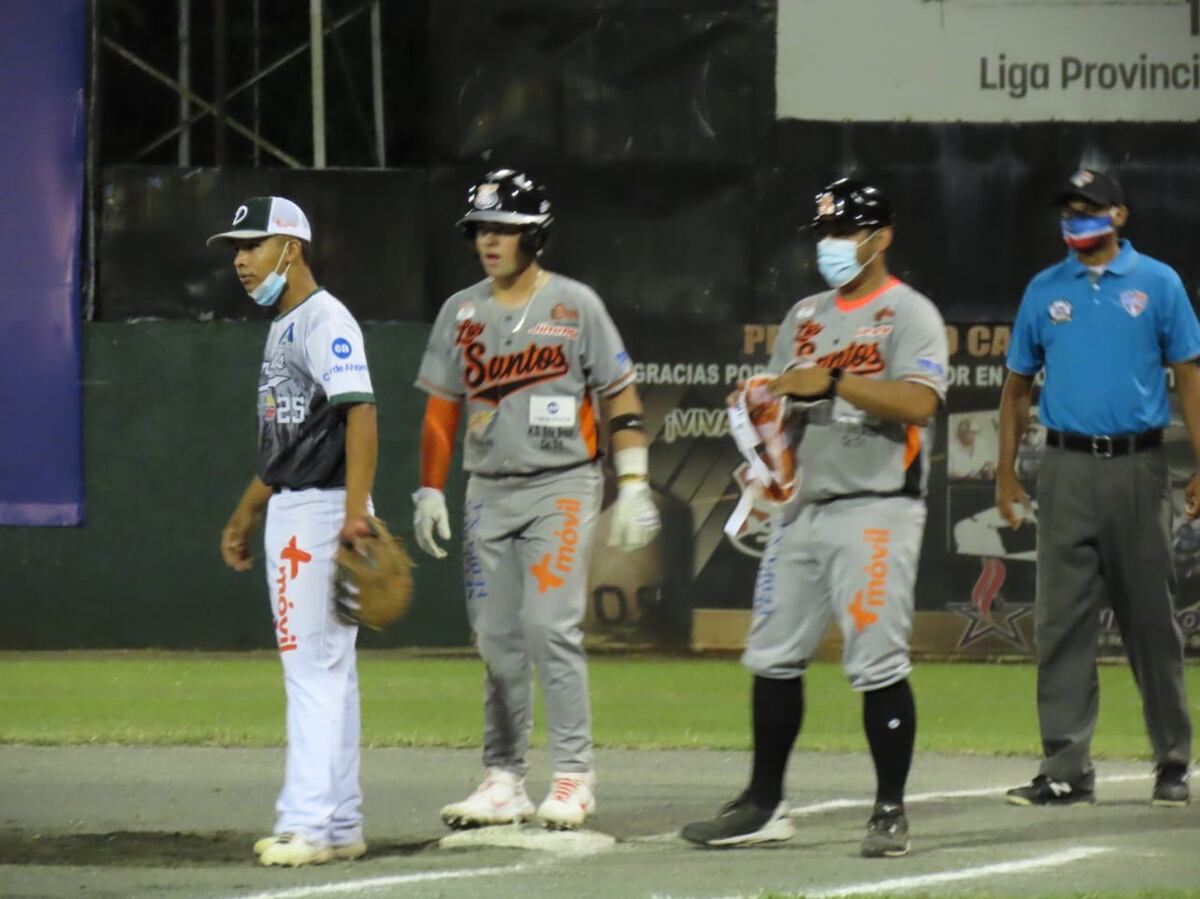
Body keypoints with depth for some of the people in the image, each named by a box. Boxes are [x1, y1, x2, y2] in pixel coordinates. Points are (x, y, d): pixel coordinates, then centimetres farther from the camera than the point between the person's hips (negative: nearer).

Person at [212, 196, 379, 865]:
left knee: (315, 668, -12)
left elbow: (360, 413, -22)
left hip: (323, 509, -10)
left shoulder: (326, 320, -12)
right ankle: (338, 824, 14)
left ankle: (310, 822, -15)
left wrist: (355, 512, -31)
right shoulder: (283, 328, 19)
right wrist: (245, 517, 26)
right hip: (289, 511, 10)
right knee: (324, 670, 11)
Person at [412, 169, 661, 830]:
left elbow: (620, 397, -1)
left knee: (549, 626, -14)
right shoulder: (461, 312, 9)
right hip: (488, 493, 4)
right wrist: (429, 490, 6)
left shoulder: (575, 305, -2)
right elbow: (441, 409, 13)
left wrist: (633, 485, -6)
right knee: (497, 639, 4)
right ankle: (503, 781, 9)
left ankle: (574, 776, -9)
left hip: (561, 486, -4)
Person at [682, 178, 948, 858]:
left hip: (877, 508, -7)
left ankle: (891, 811, -3)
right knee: (773, 656, 7)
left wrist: (833, 381, -23)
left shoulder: (909, 313, -5)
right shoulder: (806, 317, 18)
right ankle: (765, 806, 15)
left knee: (877, 663, -10)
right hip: (804, 507, 7)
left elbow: (920, 402, -19)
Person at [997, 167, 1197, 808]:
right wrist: (1006, 473, 8)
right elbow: (1017, 386, 15)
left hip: (1137, 467, -2)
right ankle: (1066, 772, -2)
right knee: (1062, 623, -3)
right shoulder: (1044, 291, 10)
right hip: (1067, 471, 2)